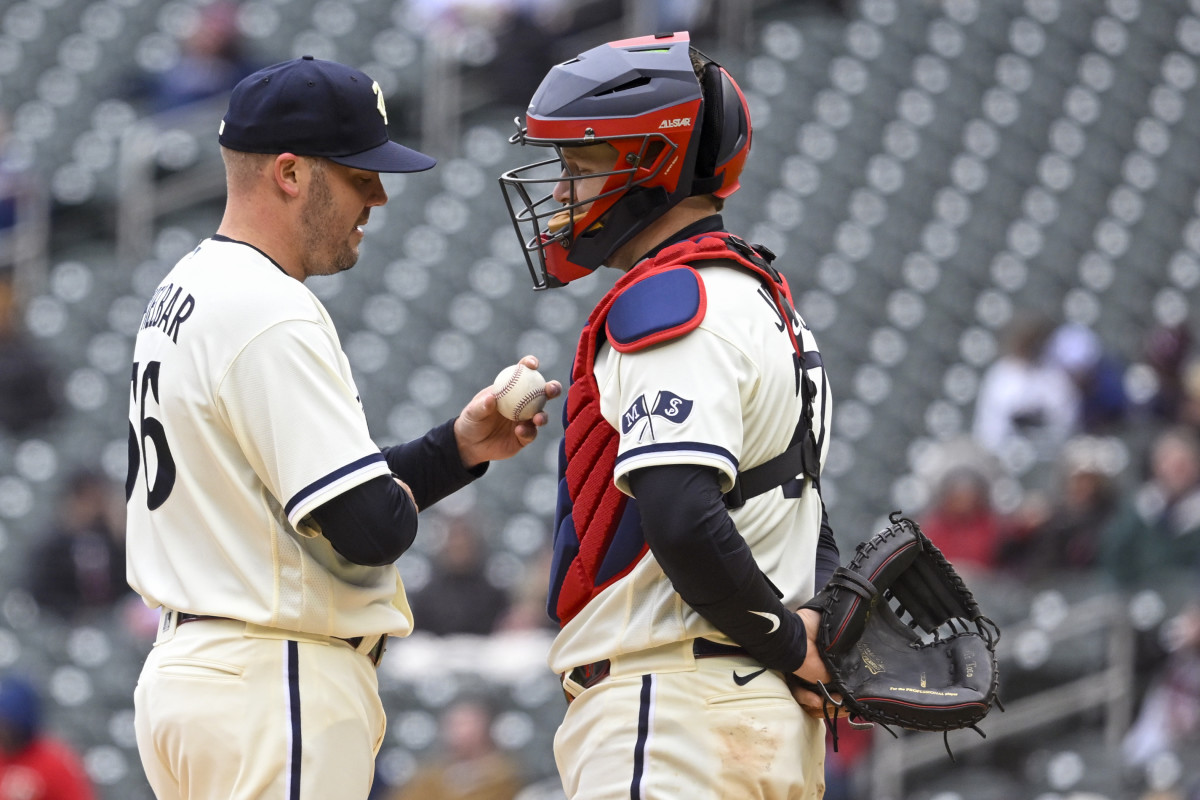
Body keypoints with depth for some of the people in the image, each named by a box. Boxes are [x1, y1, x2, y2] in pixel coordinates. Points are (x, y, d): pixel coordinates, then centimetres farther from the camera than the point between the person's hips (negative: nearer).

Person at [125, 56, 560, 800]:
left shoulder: (182, 294, 16)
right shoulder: (272, 317, -17)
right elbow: (370, 527, -22)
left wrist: (456, 448, 10)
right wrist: (403, 501, 1)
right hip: (277, 686, -10)